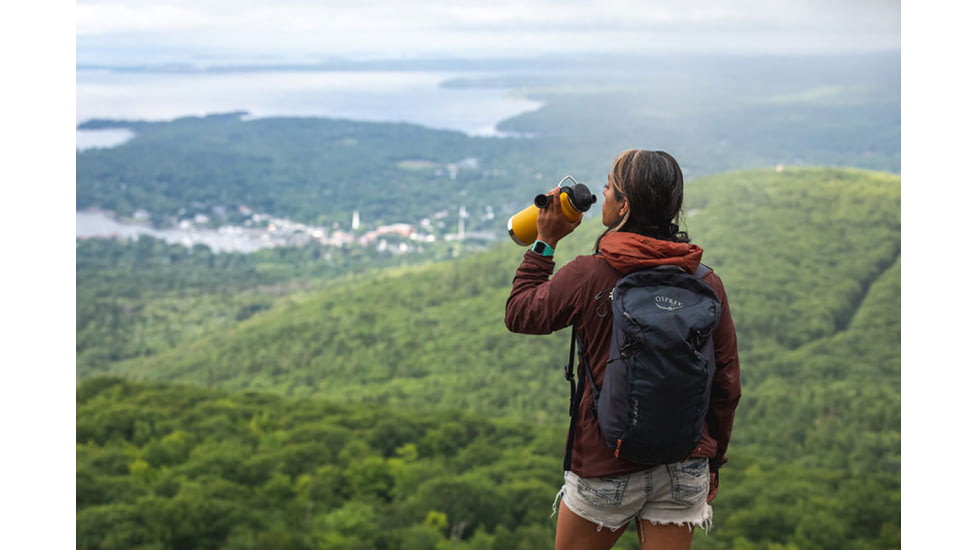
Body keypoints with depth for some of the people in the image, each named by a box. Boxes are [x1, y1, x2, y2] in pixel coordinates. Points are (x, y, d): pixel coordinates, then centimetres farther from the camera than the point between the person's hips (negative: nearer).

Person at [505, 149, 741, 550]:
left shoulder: (587, 276, -14)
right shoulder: (706, 283, -5)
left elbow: (519, 314, 2)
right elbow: (726, 383, 0)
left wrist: (545, 242, 9)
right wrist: (713, 463, 13)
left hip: (607, 467, -2)